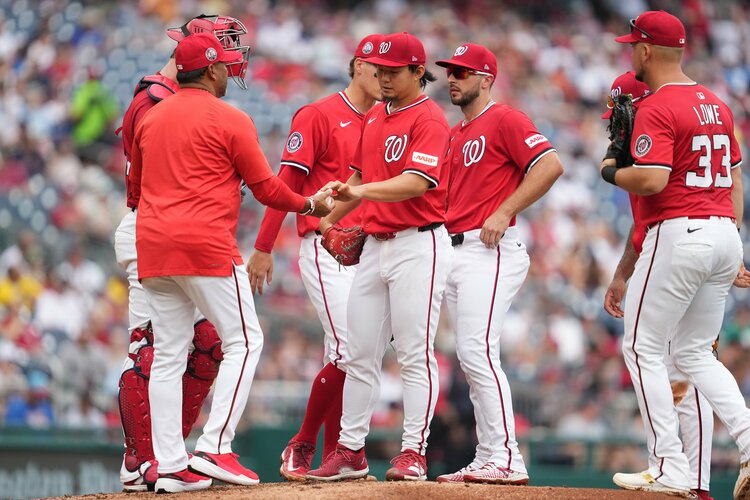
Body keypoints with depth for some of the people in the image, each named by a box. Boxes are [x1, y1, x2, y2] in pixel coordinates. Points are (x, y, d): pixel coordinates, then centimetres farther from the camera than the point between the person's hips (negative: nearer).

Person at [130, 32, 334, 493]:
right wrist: (310, 204, 12)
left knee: (169, 355, 7)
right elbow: (265, 187, -3)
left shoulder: (150, 119, 15)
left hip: (152, 245, 7)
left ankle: (170, 466, 3)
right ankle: (215, 448, -11)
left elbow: (136, 183, 24)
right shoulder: (229, 120, -4)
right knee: (243, 340, 1)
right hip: (207, 245, -7)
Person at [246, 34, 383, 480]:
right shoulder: (319, 116, -4)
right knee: (349, 353, -14)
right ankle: (302, 446, 0)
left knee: (349, 358, 6)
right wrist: (263, 249, -11)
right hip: (326, 248, -7)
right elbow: (285, 183, -7)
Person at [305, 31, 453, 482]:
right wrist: (331, 216, 18)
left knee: (415, 354, -7)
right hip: (374, 243, 8)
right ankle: (350, 452, 13)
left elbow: (417, 182, -23)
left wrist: (360, 191, -33)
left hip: (418, 245, -8)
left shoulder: (429, 119, -10)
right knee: (360, 354, 8)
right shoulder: (374, 117, 16)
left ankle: (414, 453, -5)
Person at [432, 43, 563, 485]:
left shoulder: (505, 120, -5)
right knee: (471, 358, 8)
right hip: (455, 250, 10)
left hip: (490, 250, -10)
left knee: (478, 352, -17)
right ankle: (487, 460, 11)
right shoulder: (455, 135, 22)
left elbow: (550, 165, -17)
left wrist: (504, 212, -19)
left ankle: (507, 459, -19)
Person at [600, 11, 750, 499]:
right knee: (695, 352, 16)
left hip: (678, 235, -8)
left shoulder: (656, 108, -11)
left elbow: (652, 181, -22)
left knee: (643, 348, 2)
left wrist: (612, 171, -2)